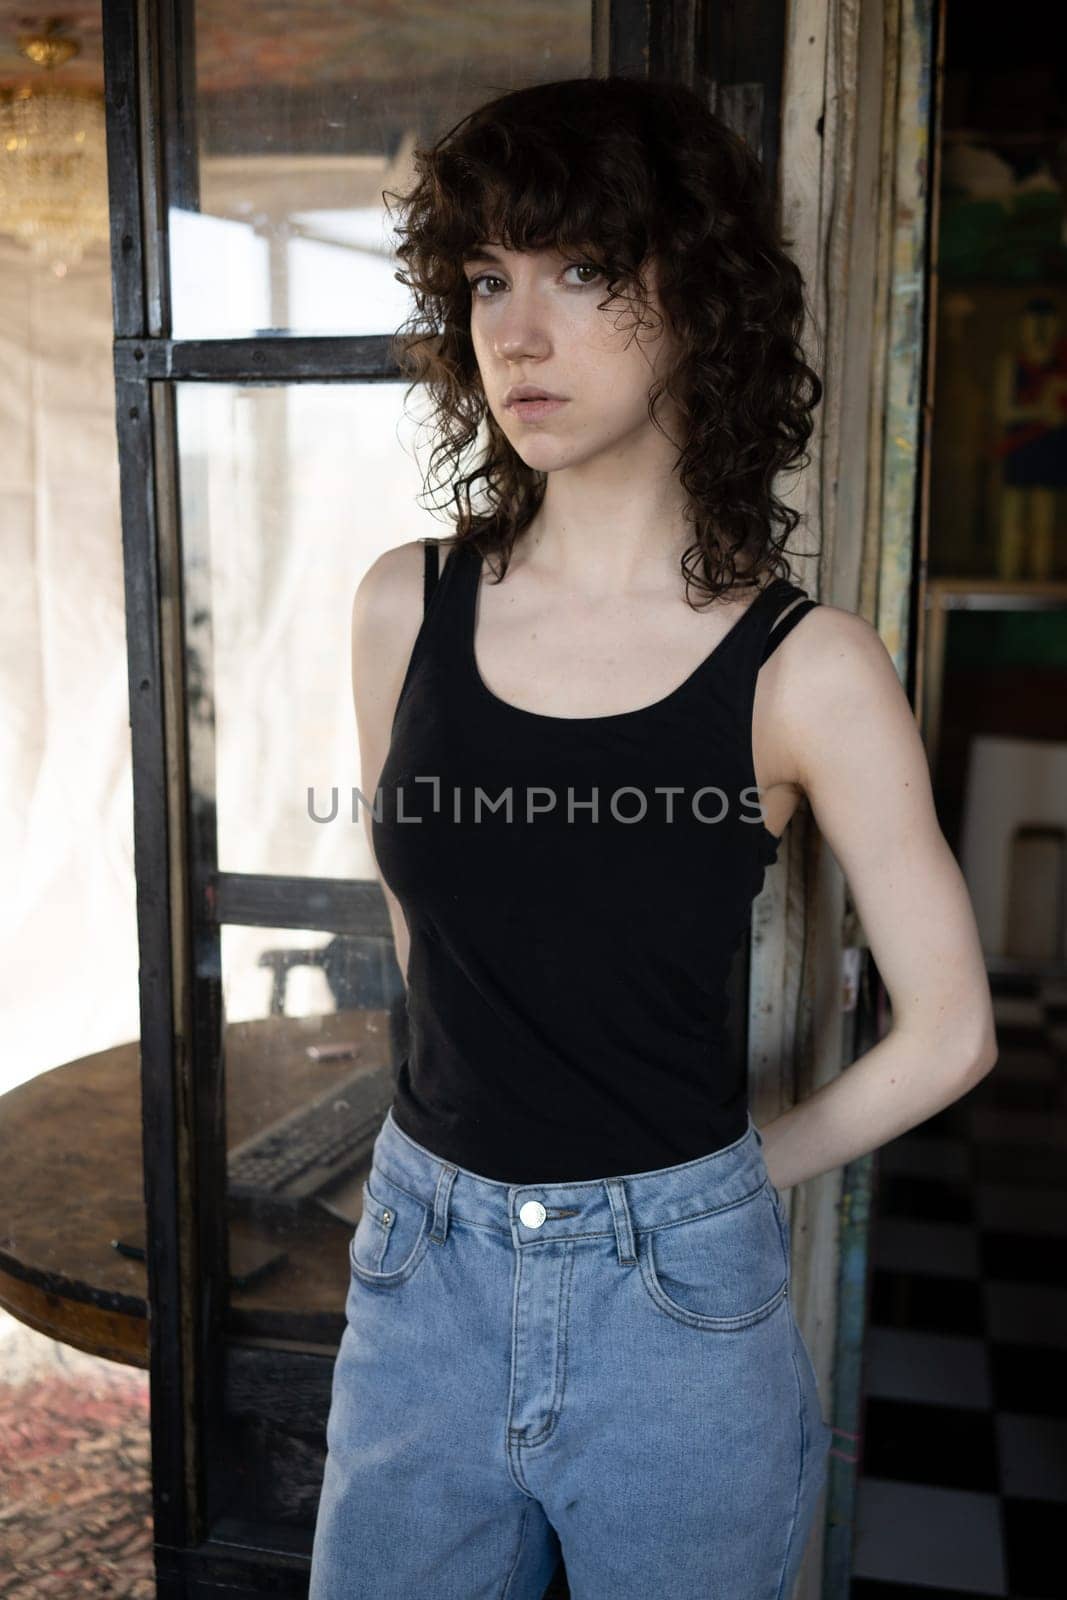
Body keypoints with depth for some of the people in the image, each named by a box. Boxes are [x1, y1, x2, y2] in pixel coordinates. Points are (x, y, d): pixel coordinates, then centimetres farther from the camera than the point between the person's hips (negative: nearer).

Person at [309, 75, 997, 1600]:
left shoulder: (807, 669, -14)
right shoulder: (405, 610, -4)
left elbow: (949, 1032, -6)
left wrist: (733, 1174, 3)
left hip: (679, 1300, -2)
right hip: (423, 1264, 3)